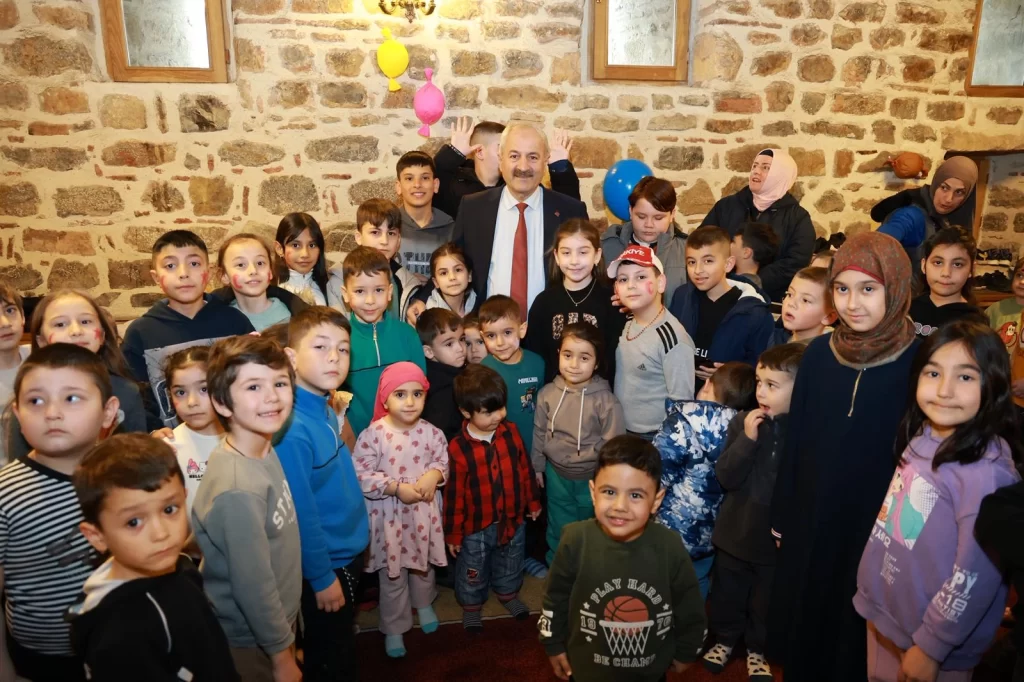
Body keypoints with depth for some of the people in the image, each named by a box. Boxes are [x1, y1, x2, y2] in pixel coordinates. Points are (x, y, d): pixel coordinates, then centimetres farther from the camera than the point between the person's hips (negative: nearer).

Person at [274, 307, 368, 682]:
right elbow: (301, 515, -23)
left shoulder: (327, 411, -2)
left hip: (349, 552, 8)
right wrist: (322, 577, -17)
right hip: (325, 564, -8)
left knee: (343, 649, 27)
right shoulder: (292, 428, -29)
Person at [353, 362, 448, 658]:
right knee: (392, 574, 11)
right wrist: (396, 487, -23)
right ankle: (393, 628, 31)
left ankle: (424, 603, 54)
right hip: (389, 514, -3)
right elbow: (362, 475, -18)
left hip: (424, 511, 3)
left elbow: (443, 461, 3)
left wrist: (434, 475, -19)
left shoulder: (431, 432, -8)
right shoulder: (373, 435, -19)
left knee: (424, 564, 25)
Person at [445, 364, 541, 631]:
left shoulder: (511, 432, -12)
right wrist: (453, 533, -9)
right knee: (473, 572, 20)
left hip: (513, 520, 4)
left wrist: (533, 502, 11)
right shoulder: (458, 448, -24)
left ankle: (508, 593, 55)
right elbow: (454, 494, -16)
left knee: (510, 565, 27)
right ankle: (471, 604, 46)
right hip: (476, 527, -3)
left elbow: (524, 470, 2)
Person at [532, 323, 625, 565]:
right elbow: (539, 432, 1)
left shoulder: (606, 401, -22)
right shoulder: (548, 393, -11)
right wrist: (537, 466, 9)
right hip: (556, 475, 3)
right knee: (558, 532, 24)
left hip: (592, 480, -3)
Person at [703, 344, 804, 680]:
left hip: (776, 537, -1)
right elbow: (725, 477, -14)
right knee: (727, 594, 21)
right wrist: (747, 440, -25)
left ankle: (757, 649, 44)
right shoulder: (743, 421, -10)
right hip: (735, 531, 2)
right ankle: (724, 638, 46)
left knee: (766, 602, 20)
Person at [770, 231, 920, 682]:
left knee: (859, 632, 16)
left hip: (879, 525, -3)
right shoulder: (819, 353, -4)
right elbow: (796, 440, 2)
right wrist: (782, 515, 6)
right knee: (804, 620, 20)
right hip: (812, 519, 3)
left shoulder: (920, 362, -14)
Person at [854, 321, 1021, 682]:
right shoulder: (920, 439, -3)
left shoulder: (987, 470, -25)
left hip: (934, 638, -6)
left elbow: (974, 577, -22)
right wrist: (872, 594, 10)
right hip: (882, 614, 6)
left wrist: (930, 646, -15)